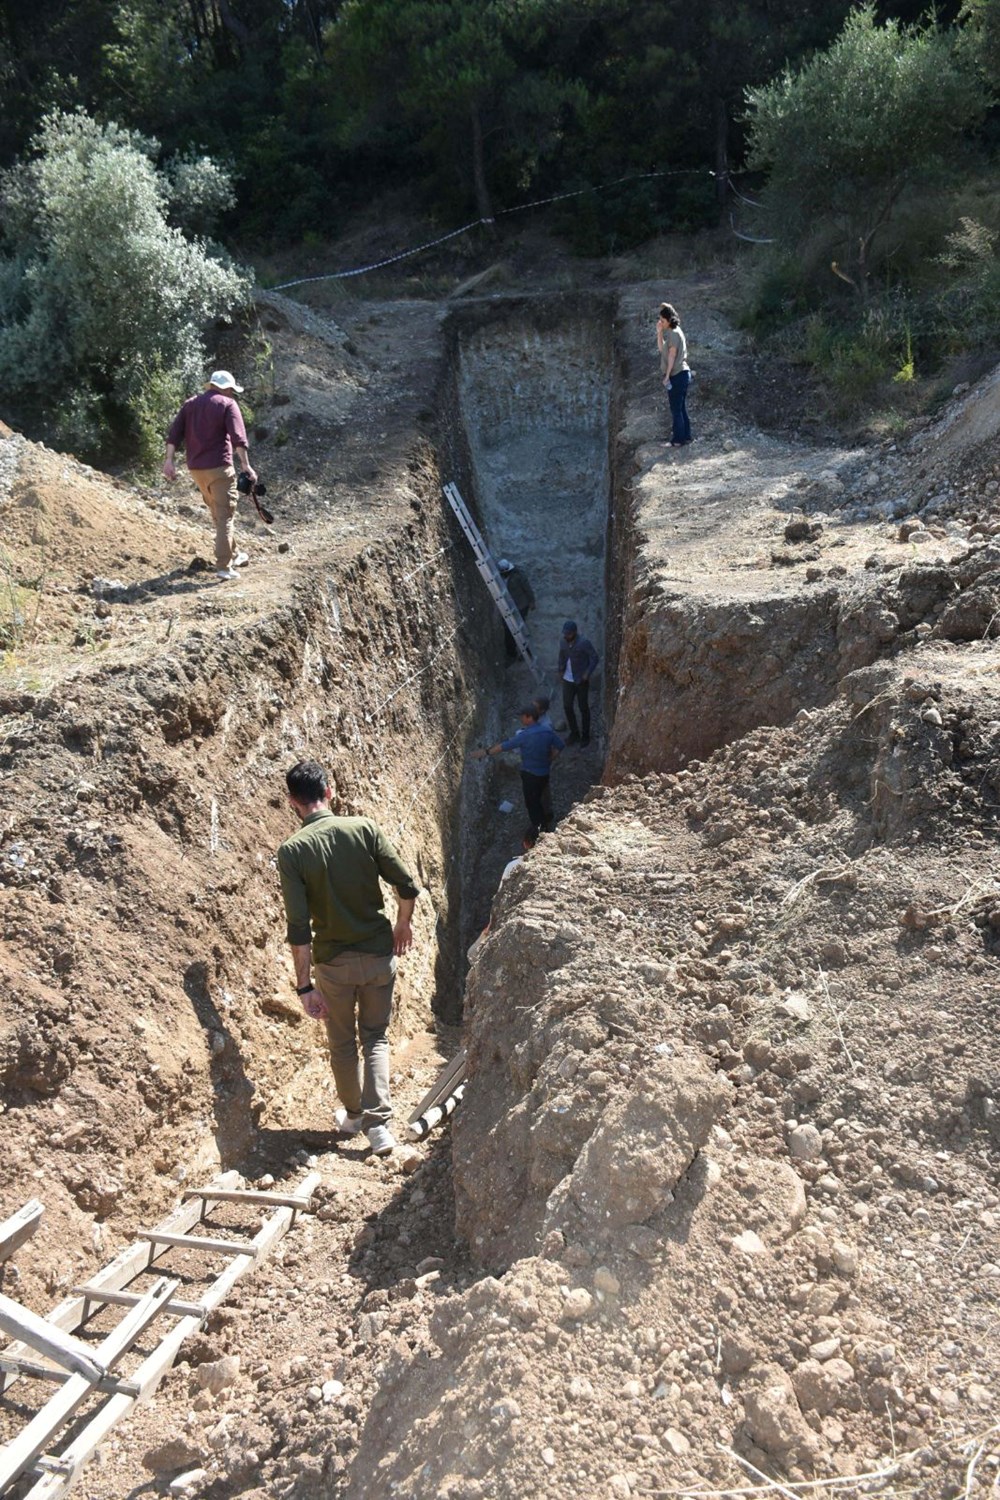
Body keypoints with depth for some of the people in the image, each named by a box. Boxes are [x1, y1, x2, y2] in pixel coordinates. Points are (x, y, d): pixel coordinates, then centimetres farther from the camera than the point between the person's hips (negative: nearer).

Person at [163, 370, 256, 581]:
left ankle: (231, 555, 33)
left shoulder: (190, 404, 14)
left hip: (196, 468, 6)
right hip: (219, 468, -6)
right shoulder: (228, 404, -2)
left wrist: (169, 460, 4)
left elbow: (174, 433, 7)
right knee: (225, 516, -3)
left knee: (217, 514, 21)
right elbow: (238, 437, -15)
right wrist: (245, 465, -19)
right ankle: (224, 566, -10)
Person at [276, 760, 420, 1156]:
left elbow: (299, 926, -16)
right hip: (379, 953, 1)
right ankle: (378, 1123, 8)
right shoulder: (364, 828, -10)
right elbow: (407, 886, -8)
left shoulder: (292, 849, -13)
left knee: (342, 1043, 21)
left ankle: (353, 1114, 38)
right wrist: (403, 924, 11)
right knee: (376, 1038, 17)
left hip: (334, 961, -1)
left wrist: (305, 984, -10)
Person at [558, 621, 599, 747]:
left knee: (583, 708, 7)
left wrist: (587, 673, -20)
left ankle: (585, 736, 21)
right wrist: (560, 669, 6)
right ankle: (574, 733, 26)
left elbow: (595, 658, -14)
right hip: (567, 680, 5)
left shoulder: (584, 643, -20)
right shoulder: (564, 642, -2)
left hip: (581, 681, -5)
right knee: (567, 707, 8)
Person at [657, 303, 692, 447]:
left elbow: (672, 355, -17)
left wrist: (667, 376, -17)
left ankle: (678, 440, -1)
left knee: (676, 409, -5)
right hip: (681, 374, 10)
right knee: (681, 408, 15)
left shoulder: (674, 333, -14)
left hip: (677, 375, -10)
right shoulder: (671, 332, 15)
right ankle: (686, 436, 21)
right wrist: (659, 332, 6)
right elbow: (661, 348, 15)